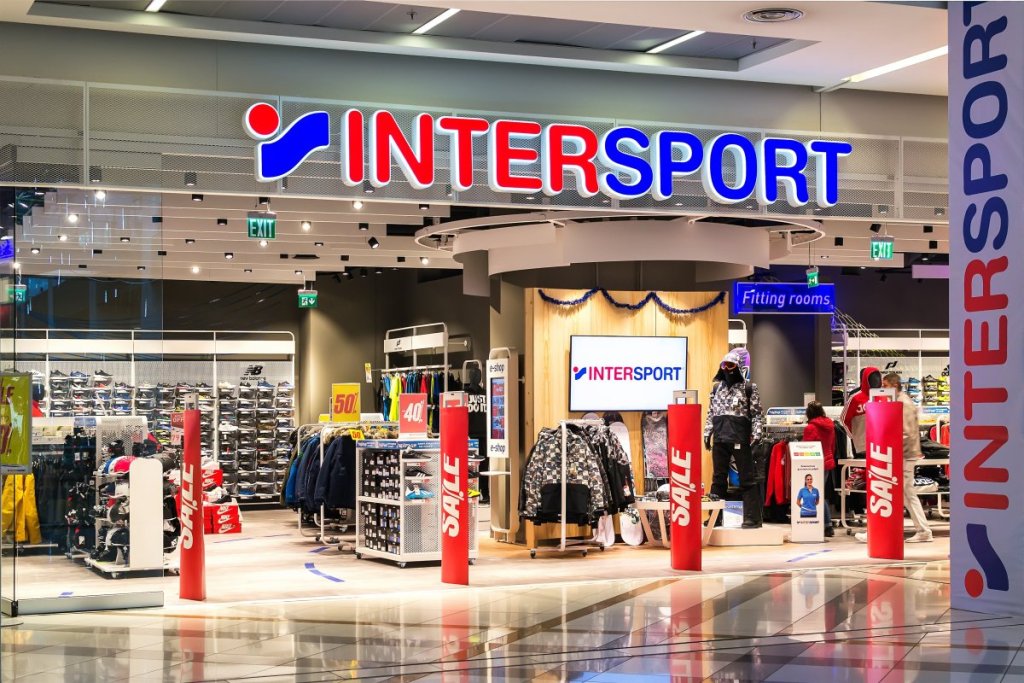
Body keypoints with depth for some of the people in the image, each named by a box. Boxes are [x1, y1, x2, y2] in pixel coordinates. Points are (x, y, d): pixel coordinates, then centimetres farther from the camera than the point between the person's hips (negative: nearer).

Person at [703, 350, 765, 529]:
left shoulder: (749, 388, -1)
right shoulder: (717, 388, 14)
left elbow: (757, 414, -3)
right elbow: (711, 413, 19)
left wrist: (756, 435, -11)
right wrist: (707, 433, 12)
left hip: (740, 439, -5)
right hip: (720, 439, 5)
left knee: (747, 479, -2)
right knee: (718, 479, 9)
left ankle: (752, 518, -1)